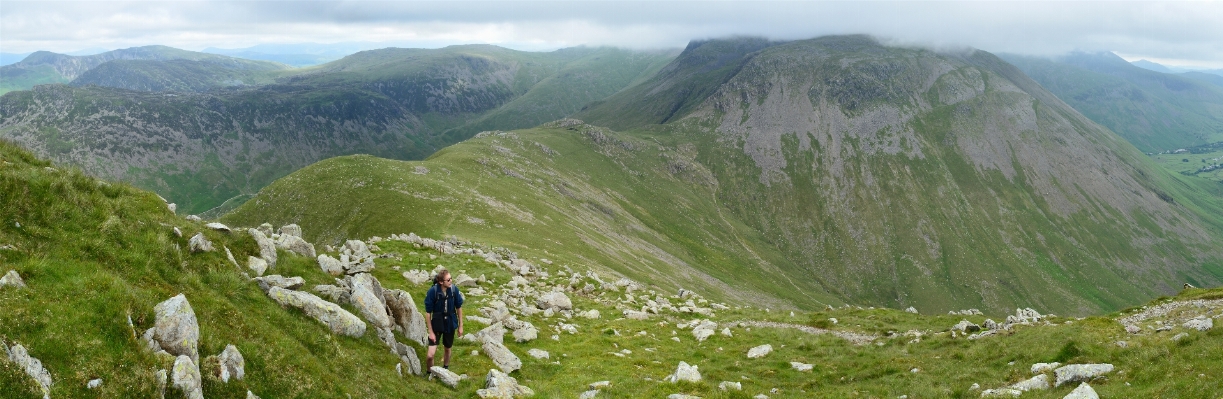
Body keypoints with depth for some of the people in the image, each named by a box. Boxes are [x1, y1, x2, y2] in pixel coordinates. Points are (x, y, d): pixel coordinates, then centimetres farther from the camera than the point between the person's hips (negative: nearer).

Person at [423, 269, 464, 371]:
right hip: (437, 325, -3)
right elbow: (428, 313, -14)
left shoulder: (454, 289, -14)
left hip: (450, 325, 3)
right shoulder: (432, 291, -23)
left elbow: (459, 308, 0)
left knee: (447, 349, 21)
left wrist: (460, 325, 6)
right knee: (430, 355, -9)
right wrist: (430, 331, -12)